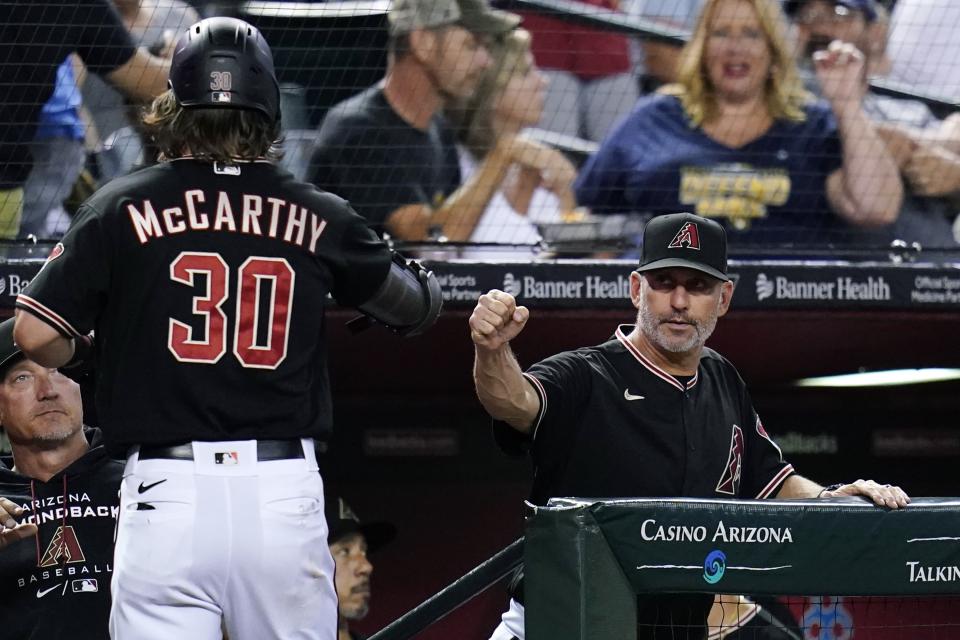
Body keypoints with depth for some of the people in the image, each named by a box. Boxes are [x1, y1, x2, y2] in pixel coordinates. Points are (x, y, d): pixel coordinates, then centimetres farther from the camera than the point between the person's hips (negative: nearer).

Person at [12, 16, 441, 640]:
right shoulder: (317, 217, 6)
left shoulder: (123, 207, 0)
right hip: (285, 494, 2)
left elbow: (37, 337, -4)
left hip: (166, 494, -2)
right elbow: (416, 306, 20)